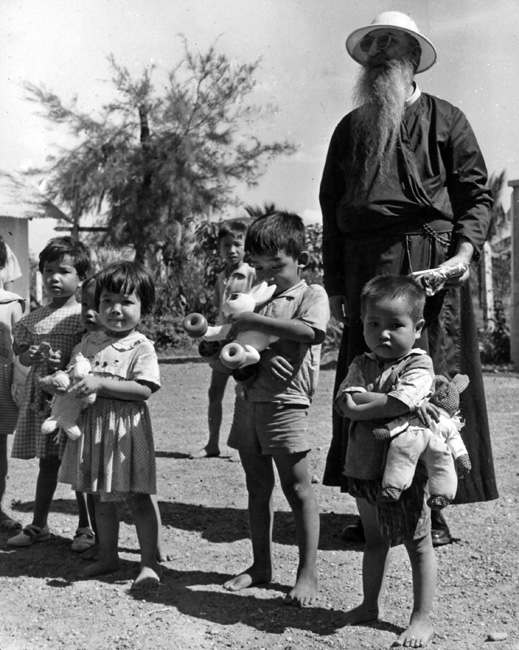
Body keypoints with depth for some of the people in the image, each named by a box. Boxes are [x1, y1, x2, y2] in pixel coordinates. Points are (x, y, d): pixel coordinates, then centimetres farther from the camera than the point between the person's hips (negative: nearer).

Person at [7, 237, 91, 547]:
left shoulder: (84, 316, -7)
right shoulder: (34, 318, 8)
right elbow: (21, 356, 14)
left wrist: (65, 364, -23)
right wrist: (31, 356, -8)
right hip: (40, 396, 5)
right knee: (47, 464, 16)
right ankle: (39, 525, 28)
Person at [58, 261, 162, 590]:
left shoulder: (142, 348, -10)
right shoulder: (89, 342, 9)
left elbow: (144, 389, -20)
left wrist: (101, 383, -25)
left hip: (126, 428, -6)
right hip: (92, 425, 6)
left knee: (137, 497, 1)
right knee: (101, 498, 16)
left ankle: (149, 562, 11)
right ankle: (108, 556, 31)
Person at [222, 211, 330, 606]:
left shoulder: (312, 295, -3)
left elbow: (311, 332, -25)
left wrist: (254, 321, -23)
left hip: (285, 401, -6)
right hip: (248, 399, 7)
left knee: (297, 488, -1)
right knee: (257, 486, 14)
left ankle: (308, 573, 8)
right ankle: (261, 565, 25)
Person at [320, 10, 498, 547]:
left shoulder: (444, 120, 8)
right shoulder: (350, 128, 18)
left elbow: (476, 194, 4)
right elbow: (331, 209, 16)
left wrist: (463, 252, -13)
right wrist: (334, 284, 10)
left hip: (429, 265, -3)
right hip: (365, 270, 4)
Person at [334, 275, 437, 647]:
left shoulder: (419, 364, -10)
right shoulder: (361, 365, 6)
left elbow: (403, 401, -26)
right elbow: (344, 402, -8)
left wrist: (361, 406, -17)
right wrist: (383, 402, -21)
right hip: (365, 467, 6)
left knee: (418, 543, 6)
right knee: (375, 540, 21)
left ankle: (422, 618, 15)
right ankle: (372, 605, 35)